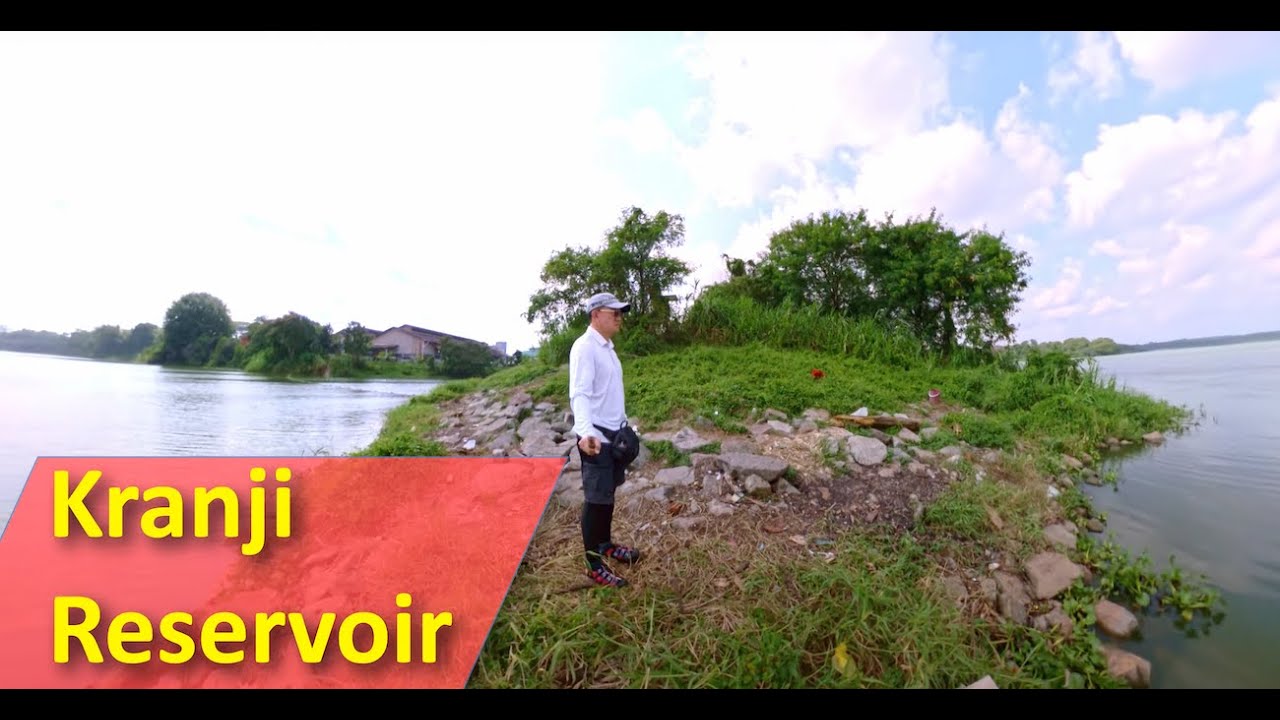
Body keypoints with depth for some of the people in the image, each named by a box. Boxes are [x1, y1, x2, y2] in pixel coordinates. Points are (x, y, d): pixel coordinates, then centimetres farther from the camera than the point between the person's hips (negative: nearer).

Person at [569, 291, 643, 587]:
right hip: (596, 436, -9)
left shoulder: (607, 347, 11)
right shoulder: (585, 347, -18)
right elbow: (579, 394, -31)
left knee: (608, 493, 21)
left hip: (614, 433, 9)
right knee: (597, 499, 2)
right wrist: (586, 432, -45)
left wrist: (623, 425, 21)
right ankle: (593, 563, 18)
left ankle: (605, 544, 39)